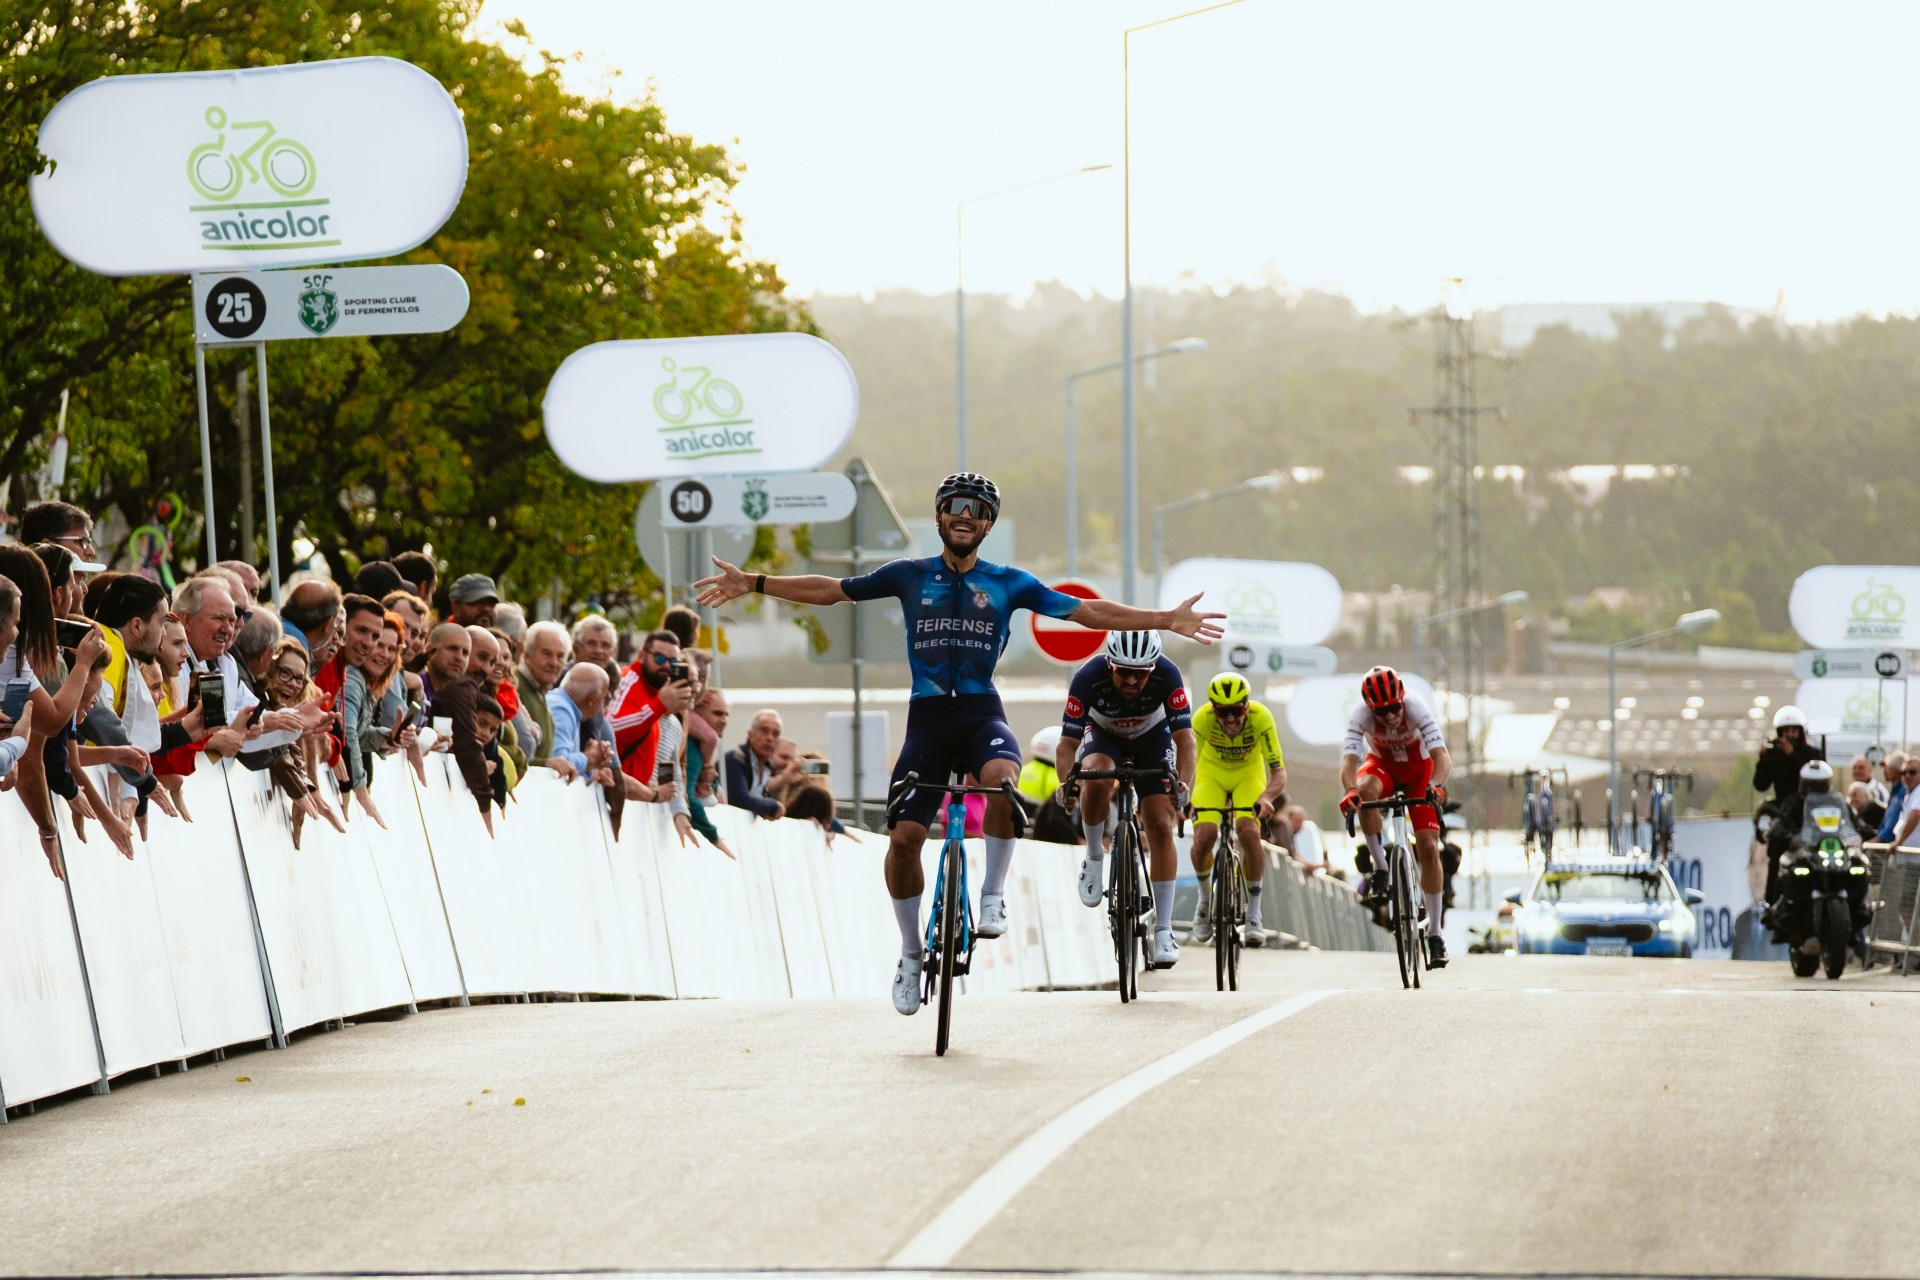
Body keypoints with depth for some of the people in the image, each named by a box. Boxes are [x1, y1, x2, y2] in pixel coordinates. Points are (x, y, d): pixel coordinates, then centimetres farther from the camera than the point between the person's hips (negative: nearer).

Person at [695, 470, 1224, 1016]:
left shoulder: (1008, 583, 8)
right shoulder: (910, 576, 9)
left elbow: (1086, 611, 6)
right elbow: (831, 590, 12)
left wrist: (1165, 620, -1)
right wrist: (752, 583, 6)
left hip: (982, 714, -1)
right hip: (927, 718, 1)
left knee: (1002, 778, -35)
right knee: (904, 837, -9)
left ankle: (993, 895, -15)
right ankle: (911, 953, 11)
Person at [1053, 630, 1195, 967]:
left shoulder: (1167, 676, -33)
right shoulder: (1089, 677, -34)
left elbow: (1184, 738, -33)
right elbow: (1067, 743, -31)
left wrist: (1182, 785, -49)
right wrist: (1067, 783, -49)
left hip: (1152, 740, 1)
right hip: (1103, 736, -1)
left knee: (1161, 826, -13)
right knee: (1097, 779, -35)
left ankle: (1163, 930, -8)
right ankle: (1094, 860, -9)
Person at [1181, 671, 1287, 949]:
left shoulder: (1260, 717, -32)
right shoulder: (1202, 719, -31)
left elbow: (1279, 772, -32)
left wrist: (1266, 798, -51)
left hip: (1248, 772, -1)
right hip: (1212, 772, 1)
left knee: (1248, 832, -26)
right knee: (1204, 836, -22)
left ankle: (1254, 916, -11)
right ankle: (1205, 897, 10)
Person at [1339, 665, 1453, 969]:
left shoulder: (1415, 709, -33)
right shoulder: (1361, 715, -30)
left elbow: (1442, 755, -41)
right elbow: (1349, 760, -40)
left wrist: (1435, 785, -62)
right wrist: (1350, 790, -61)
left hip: (1418, 768, -1)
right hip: (1383, 765, 1)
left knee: (1428, 847, -10)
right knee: (1366, 788, -37)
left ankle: (1434, 934, -1)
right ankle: (1379, 866, -19)